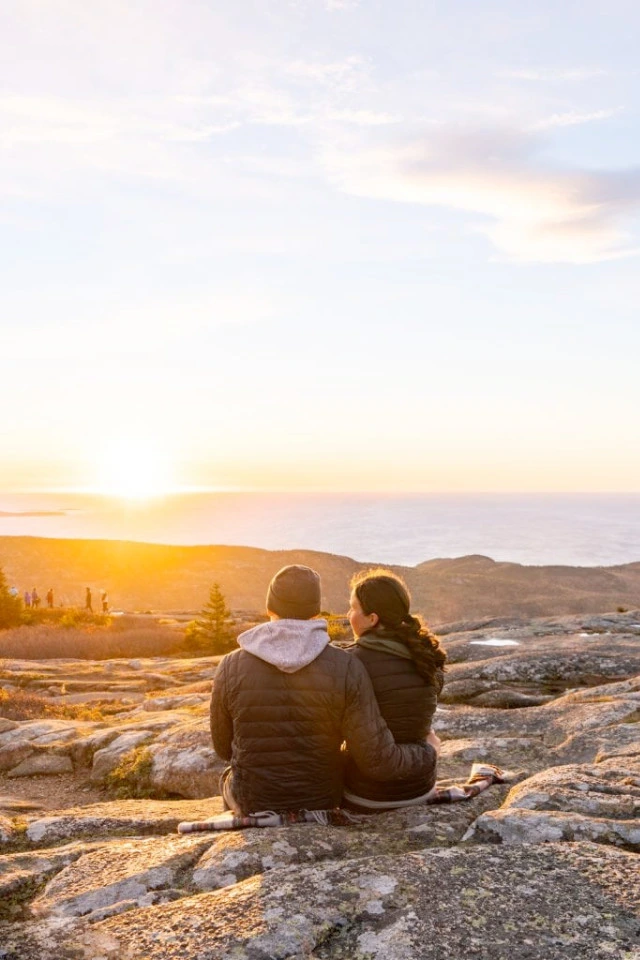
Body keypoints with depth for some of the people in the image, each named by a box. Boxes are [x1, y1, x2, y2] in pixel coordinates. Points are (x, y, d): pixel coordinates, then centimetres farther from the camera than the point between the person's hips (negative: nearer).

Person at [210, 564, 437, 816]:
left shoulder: (232, 668, -20)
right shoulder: (346, 669, -22)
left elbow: (225, 747, -5)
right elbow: (377, 760, -23)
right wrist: (426, 755, -2)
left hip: (255, 800, 0)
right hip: (320, 800, 1)